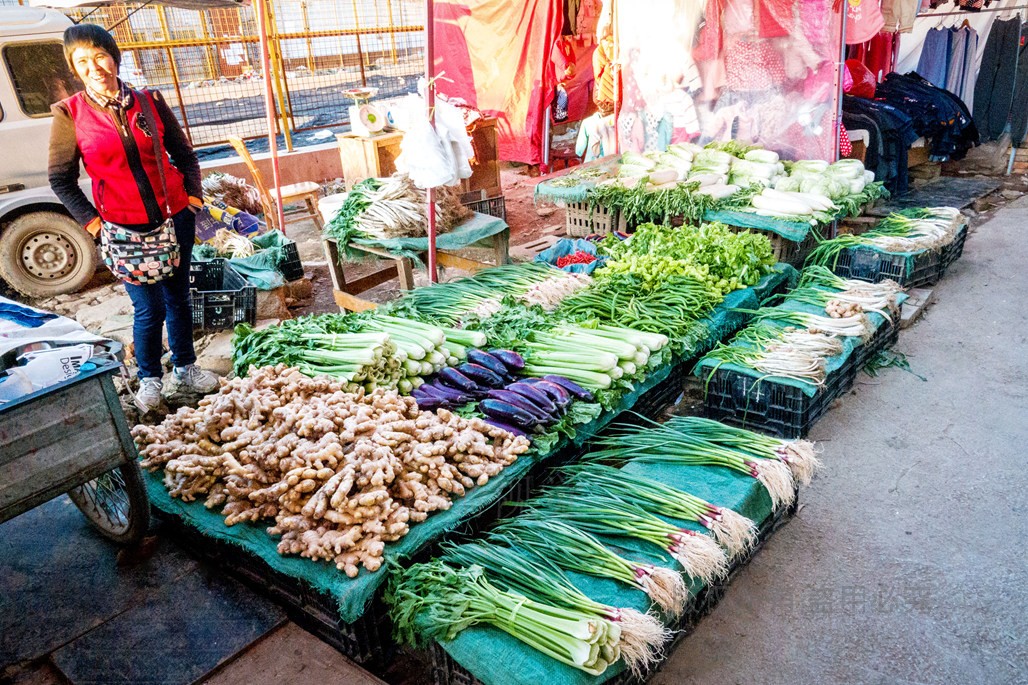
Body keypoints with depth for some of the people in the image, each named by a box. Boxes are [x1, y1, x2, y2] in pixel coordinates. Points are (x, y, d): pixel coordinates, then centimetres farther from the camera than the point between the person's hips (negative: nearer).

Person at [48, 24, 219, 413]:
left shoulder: (149, 102, 1)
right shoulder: (70, 113, -5)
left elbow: (184, 154, 10)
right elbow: (60, 178, 1)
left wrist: (193, 194, 0)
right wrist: (90, 220, -6)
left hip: (175, 217, 3)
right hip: (125, 228, -2)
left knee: (178, 297, 13)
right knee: (149, 309, -1)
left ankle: (186, 369, 30)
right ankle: (149, 379, 21)